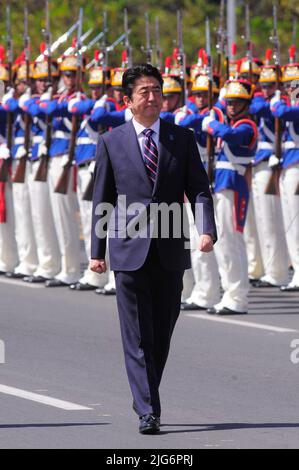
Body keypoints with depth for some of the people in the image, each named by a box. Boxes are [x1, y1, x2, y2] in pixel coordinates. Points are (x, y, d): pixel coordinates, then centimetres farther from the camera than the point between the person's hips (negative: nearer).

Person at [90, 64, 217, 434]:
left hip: (170, 252, 2)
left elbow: (199, 190, 3)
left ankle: (146, 396, 30)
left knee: (162, 334, 12)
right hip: (130, 251, -2)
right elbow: (101, 200, 6)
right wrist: (97, 251, 3)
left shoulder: (183, 139, 7)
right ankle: (148, 410, -8)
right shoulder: (111, 143, 4)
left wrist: (207, 230, -14)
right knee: (138, 337, -6)